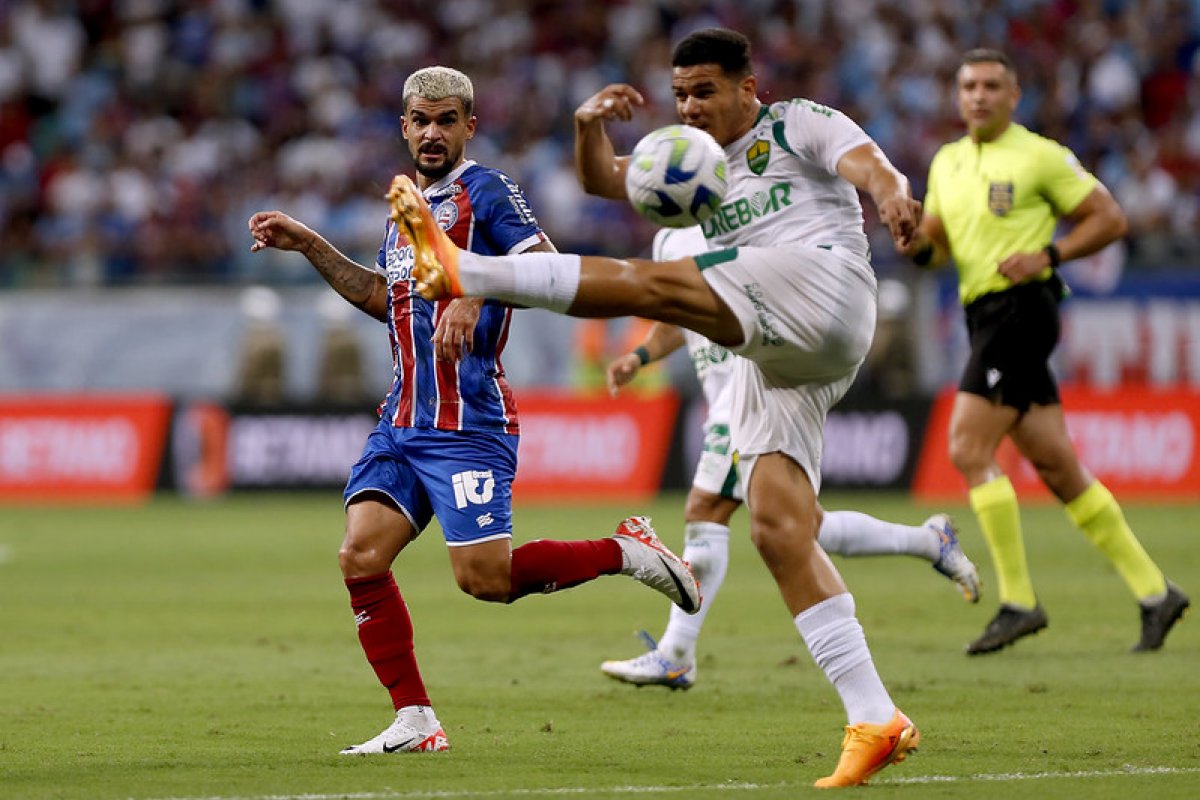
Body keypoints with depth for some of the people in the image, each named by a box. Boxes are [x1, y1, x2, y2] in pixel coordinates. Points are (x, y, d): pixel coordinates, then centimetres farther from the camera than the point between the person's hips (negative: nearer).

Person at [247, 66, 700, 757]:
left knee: (485, 578, -12)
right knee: (362, 556, -7)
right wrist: (308, 245, 28)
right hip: (404, 420, 8)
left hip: (468, 421, -8)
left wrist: (476, 293, -31)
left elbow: (548, 265, -18)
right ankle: (415, 723, -2)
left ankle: (628, 552, 9)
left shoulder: (486, 192, -5)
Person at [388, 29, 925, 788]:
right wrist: (591, 126, 2)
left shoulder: (800, 125, 10)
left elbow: (865, 163, -9)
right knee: (779, 531, -5)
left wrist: (893, 195, -33)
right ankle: (875, 721, -9)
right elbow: (604, 180, 24)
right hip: (772, 364, 8)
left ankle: (462, 270, -23)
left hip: (824, 281, -8)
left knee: (646, 282, -22)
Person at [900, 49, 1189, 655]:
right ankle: (1154, 592, 11)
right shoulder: (947, 162, 17)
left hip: (1020, 306, -8)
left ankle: (1017, 601, -11)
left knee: (968, 450, -15)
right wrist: (917, 245, -1)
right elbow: (936, 246, 22)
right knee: (1059, 468, 6)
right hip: (985, 316, 8)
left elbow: (1109, 219, -2)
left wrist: (1047, 254, -14)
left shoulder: (1039, 156, -4)